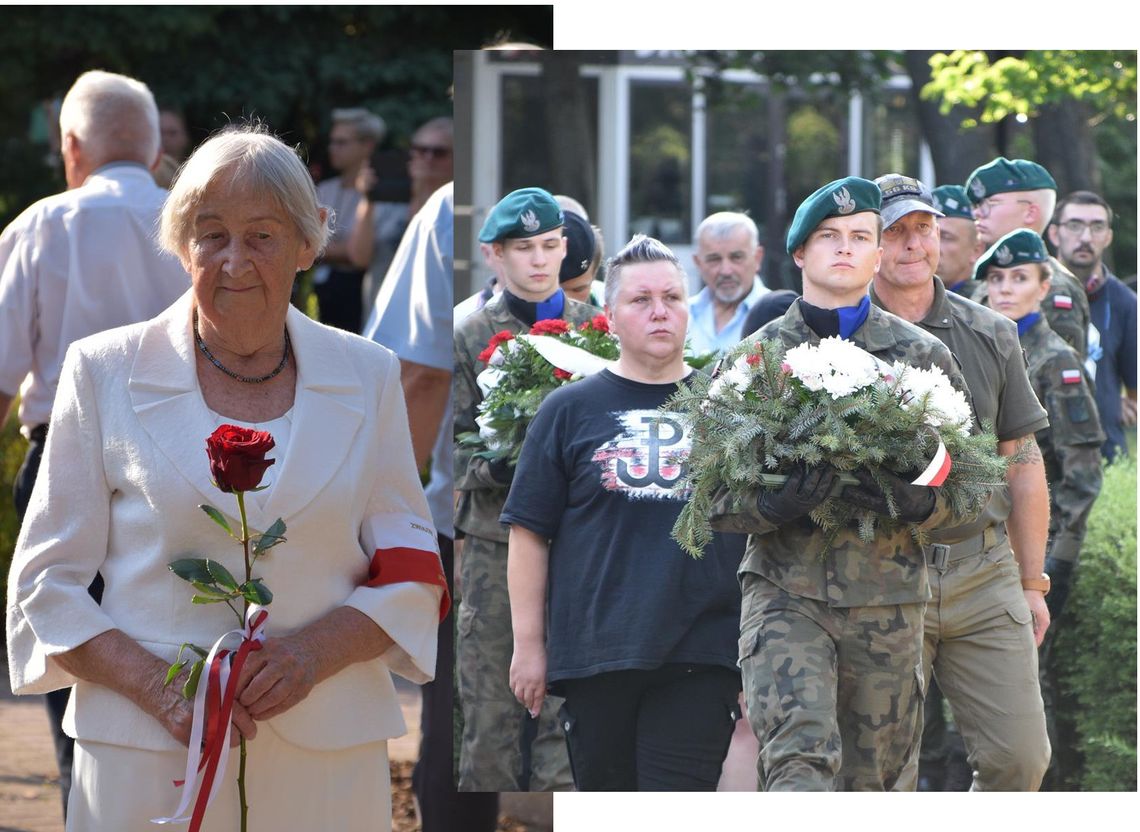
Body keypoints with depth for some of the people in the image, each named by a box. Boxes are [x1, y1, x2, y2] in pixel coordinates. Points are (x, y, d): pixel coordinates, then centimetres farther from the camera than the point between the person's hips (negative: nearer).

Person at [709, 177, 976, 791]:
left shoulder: (923, 357, 8)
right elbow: (714, 498, 3)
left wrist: (916, 503, -15)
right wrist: (775, 503, -18)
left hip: (888, 599, 2)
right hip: (785, 591, -2)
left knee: (867, 782, 7)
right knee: (801, 759, -20)